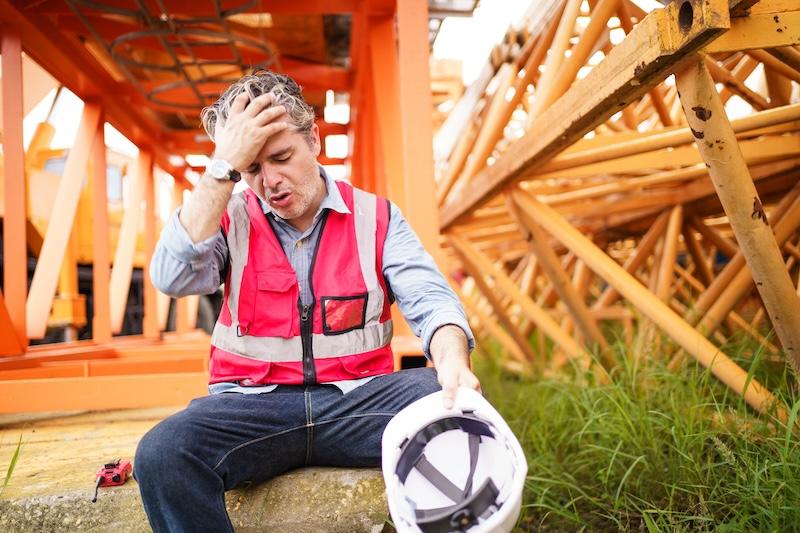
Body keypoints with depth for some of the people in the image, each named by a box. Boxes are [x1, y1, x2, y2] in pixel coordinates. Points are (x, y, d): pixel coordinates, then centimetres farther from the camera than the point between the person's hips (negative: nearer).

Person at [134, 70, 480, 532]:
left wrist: (453, 359, -28)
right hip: (253, 403, 0)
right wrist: (224, 168, -12)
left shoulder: (377, 217, 6)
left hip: (357, 400, 0)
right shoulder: (231, 219, 7)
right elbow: (173, 278, -12)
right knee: (161, 454, -29)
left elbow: (430, 300, -4)